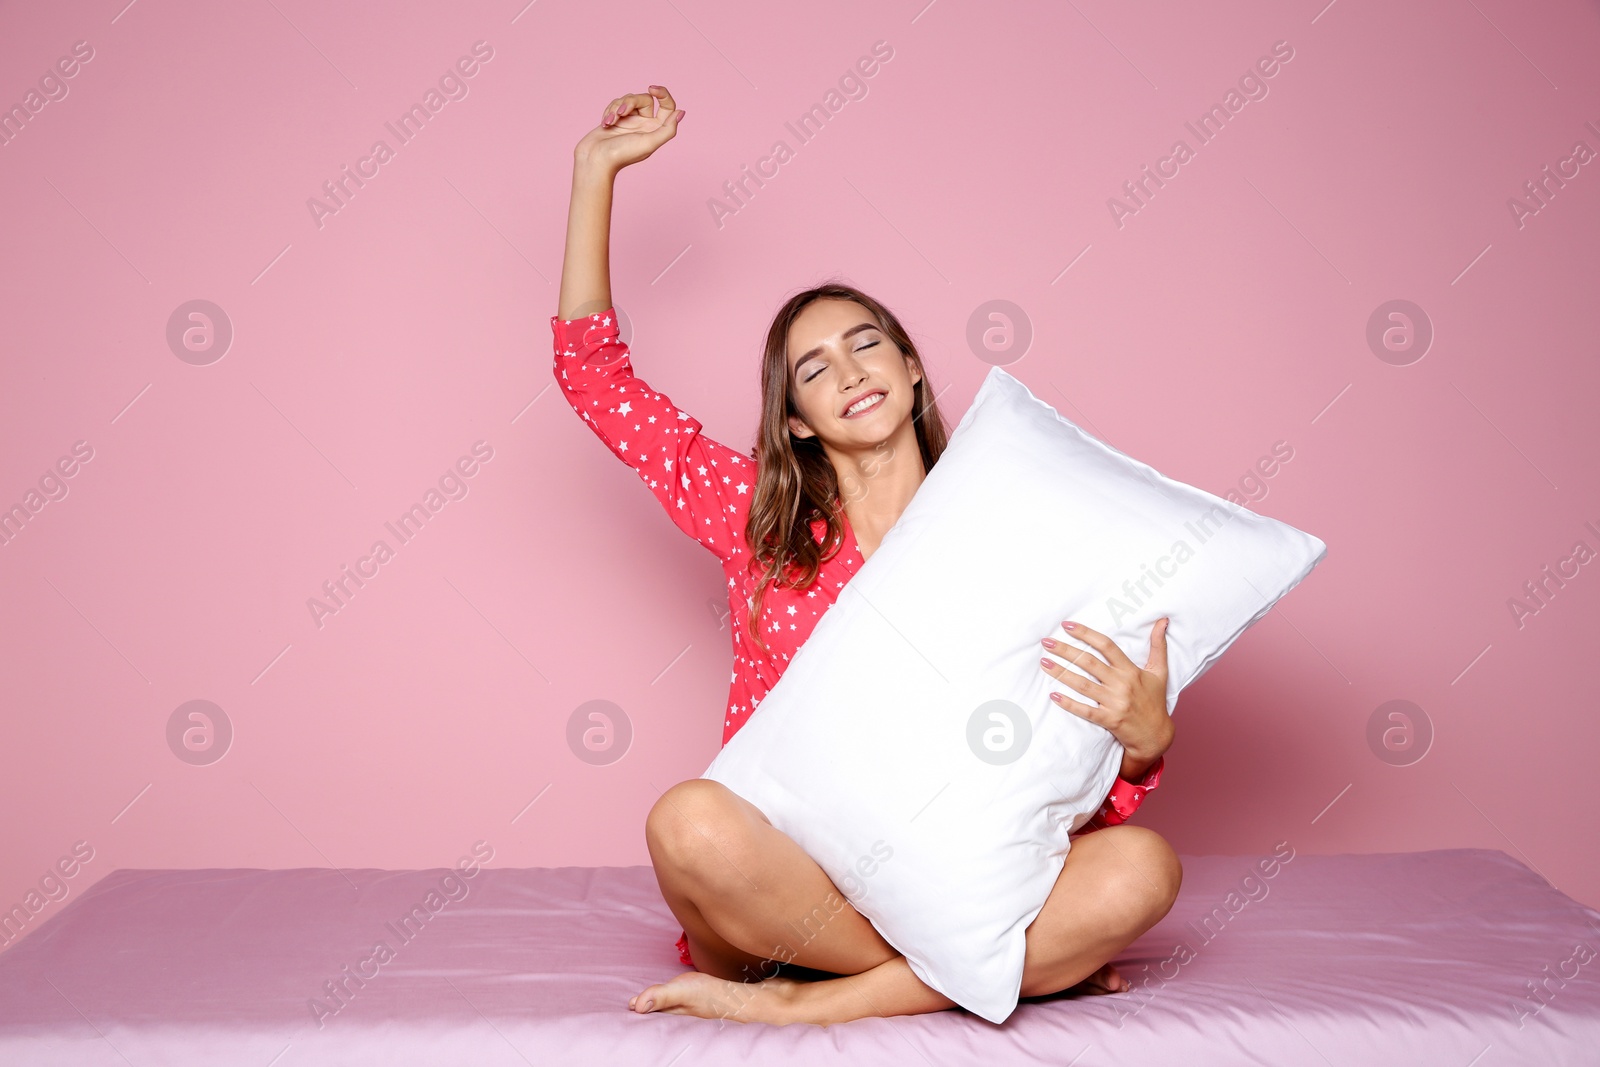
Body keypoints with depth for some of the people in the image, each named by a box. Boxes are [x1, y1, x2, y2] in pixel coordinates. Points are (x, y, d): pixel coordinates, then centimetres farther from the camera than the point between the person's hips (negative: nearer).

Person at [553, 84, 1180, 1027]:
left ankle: (795, 1002, -20)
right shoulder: (757, 515, 8)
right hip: (784, 879, 0)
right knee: (692, 822, -33)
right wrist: (598, 168, 10)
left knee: (1141, 870, -27)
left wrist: (1143, 735, -22)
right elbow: (593, 373, 10)